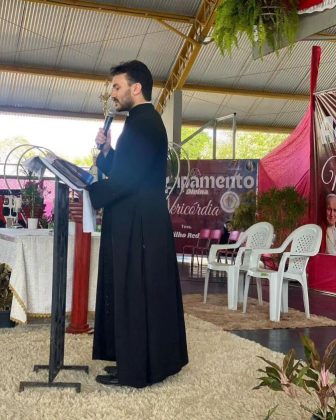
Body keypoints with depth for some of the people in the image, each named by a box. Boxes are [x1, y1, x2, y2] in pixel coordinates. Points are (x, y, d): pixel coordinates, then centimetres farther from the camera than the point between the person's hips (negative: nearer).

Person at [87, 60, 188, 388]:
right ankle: (146, 361, 26)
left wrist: (90, 193, -14)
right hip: (140, 222, 10)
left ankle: (135, 369, 8)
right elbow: (122, 170, 20)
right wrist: (107, 150, 6)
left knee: (133, 293, -2)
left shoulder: (143, 122, -14)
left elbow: (128, 177, -22)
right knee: (142, 293, 15)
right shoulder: (145, 121, 18)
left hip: (138, 224, -10)